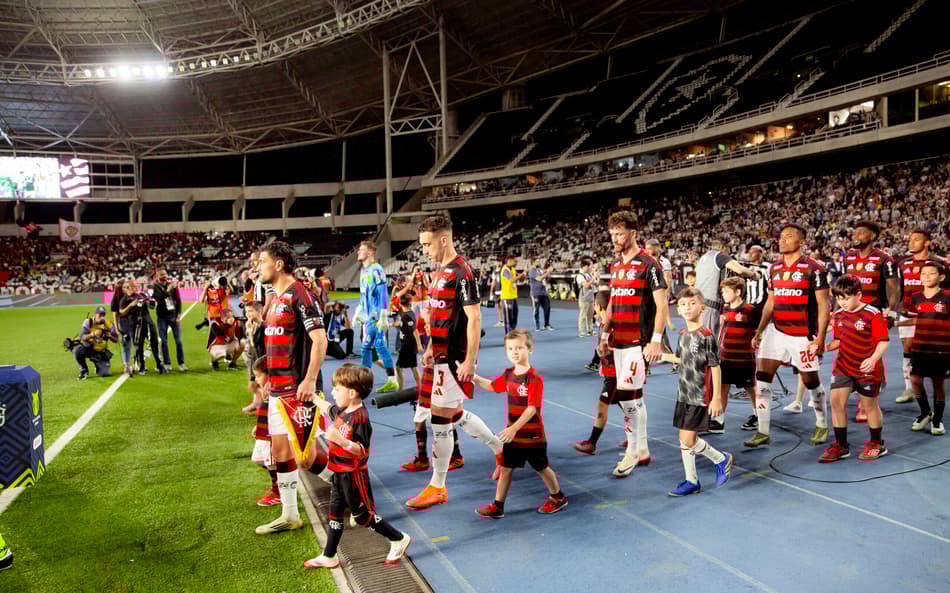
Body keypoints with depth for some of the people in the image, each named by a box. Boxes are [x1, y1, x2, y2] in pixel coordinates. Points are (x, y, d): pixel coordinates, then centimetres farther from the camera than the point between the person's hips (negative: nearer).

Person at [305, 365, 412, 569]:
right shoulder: (342, 411, 3)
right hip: (339, 474, 9)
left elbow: (362, 450, -28)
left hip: (353, 475, -9)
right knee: (334, 514, 15)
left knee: (362, 515, 2)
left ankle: (399, 539, 17)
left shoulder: (360, 417, -25)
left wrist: (339, 439, -39)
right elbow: (327, 408, 26)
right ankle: (328, 557, 27)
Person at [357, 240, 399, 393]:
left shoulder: (376, 270, -13)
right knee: (366, 346, 13)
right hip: (367, 316, 9)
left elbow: (383, 294, -18)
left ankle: (392, 381, 0)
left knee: (380, 345, -7)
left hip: (376, 316, -9)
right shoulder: (364, 270, 15)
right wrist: (359, 312, 25)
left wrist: (383, 317, -22)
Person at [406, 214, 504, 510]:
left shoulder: (461, 272, -16)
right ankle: (501, 450, 36)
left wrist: (469, 361, -20)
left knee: (441, 419, -1)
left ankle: (437, 488, 13)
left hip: (455, 358, -9)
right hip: (443, 354, 9)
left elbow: (474, 318, -19)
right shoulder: (442, 270, 12)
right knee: (455, 413, 18)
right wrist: (432, 348, 20)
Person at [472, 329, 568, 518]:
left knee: (541, 468, 12)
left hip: (532, 435, -6)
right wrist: (473, 378, 6)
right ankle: (497, 506, 17)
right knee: (505, 468, 8)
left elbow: (532, 408, -26)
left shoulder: (535, 378, -21)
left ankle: (558, 497, 35)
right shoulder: (508, 375, 1)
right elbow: (491, 386, 20)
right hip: (512, 433, 6)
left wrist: (514, 428, -33)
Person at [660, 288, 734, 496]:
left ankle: (721, 459, 18)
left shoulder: (706, 335, -16)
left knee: (688, 440, -6)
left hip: (700, 396, -8)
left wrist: (717, 398, -15)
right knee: (684, 439, 10)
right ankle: (692, 481, 21)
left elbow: (715, 367, -14)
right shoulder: (683, 334, 7)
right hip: (684, 395, 8)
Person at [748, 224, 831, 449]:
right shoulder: (774, 269, 9)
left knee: (811, 380, 8)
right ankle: (763, 432, 3)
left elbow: (823, 304, -10)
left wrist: (820, 338, -15)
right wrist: (759, 331, 12)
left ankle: (822, 425, 33)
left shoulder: (813, 268, -9)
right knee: (762, 377, -4)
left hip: (803, 335, -5)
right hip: (776, 331, 5)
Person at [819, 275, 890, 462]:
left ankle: (877, 444, 32)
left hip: (867, 369, -5)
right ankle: (841, 446, 10)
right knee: (836, 402, -2)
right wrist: (825, 347, -7)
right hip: (843, 367, 5)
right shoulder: (838, 315, 3)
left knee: (869, 405, 10)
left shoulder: (873, 314, -15)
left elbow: (883, 341, -17)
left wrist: (873, 359, -31)